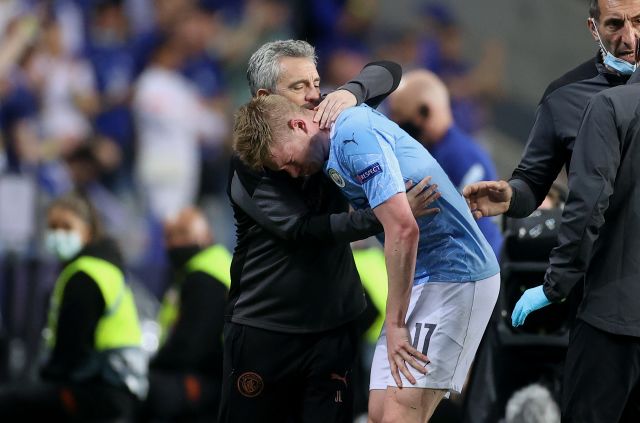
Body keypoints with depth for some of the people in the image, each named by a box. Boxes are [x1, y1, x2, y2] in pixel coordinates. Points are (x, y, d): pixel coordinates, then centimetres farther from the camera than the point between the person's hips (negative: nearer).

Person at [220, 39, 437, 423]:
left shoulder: (325, 125, 4)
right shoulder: (250, 166, -11)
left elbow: (388, 73, 4)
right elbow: (304, 230, -23)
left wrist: (350, 93, -18)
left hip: (334, 328, 4)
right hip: (263, 330, -4)